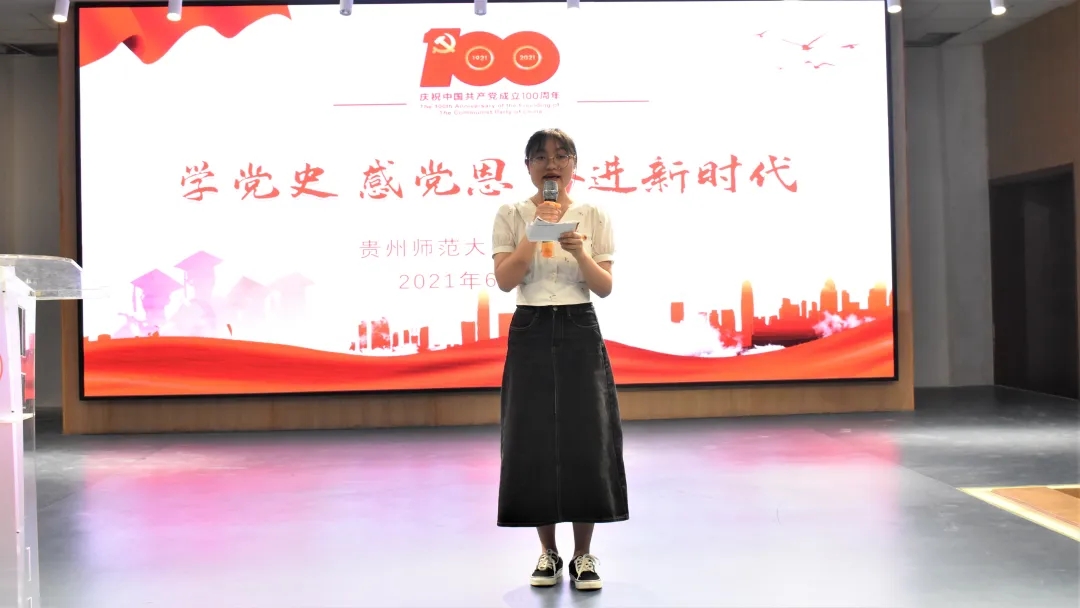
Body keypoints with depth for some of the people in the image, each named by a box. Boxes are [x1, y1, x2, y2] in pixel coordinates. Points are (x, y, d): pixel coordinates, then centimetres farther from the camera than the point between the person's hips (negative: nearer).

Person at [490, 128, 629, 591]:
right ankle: (548, 553, 16)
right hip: (531, 334, 0)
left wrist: (580, 252, -19)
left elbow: (605, 287, -1)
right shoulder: (511, 215, 2)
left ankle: (583, 555, 11)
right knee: (535, 442, 1)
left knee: (586, 440, -1)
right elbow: (504, 280, -10)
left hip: (580, 333, 1)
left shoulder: (593, 216, 4)